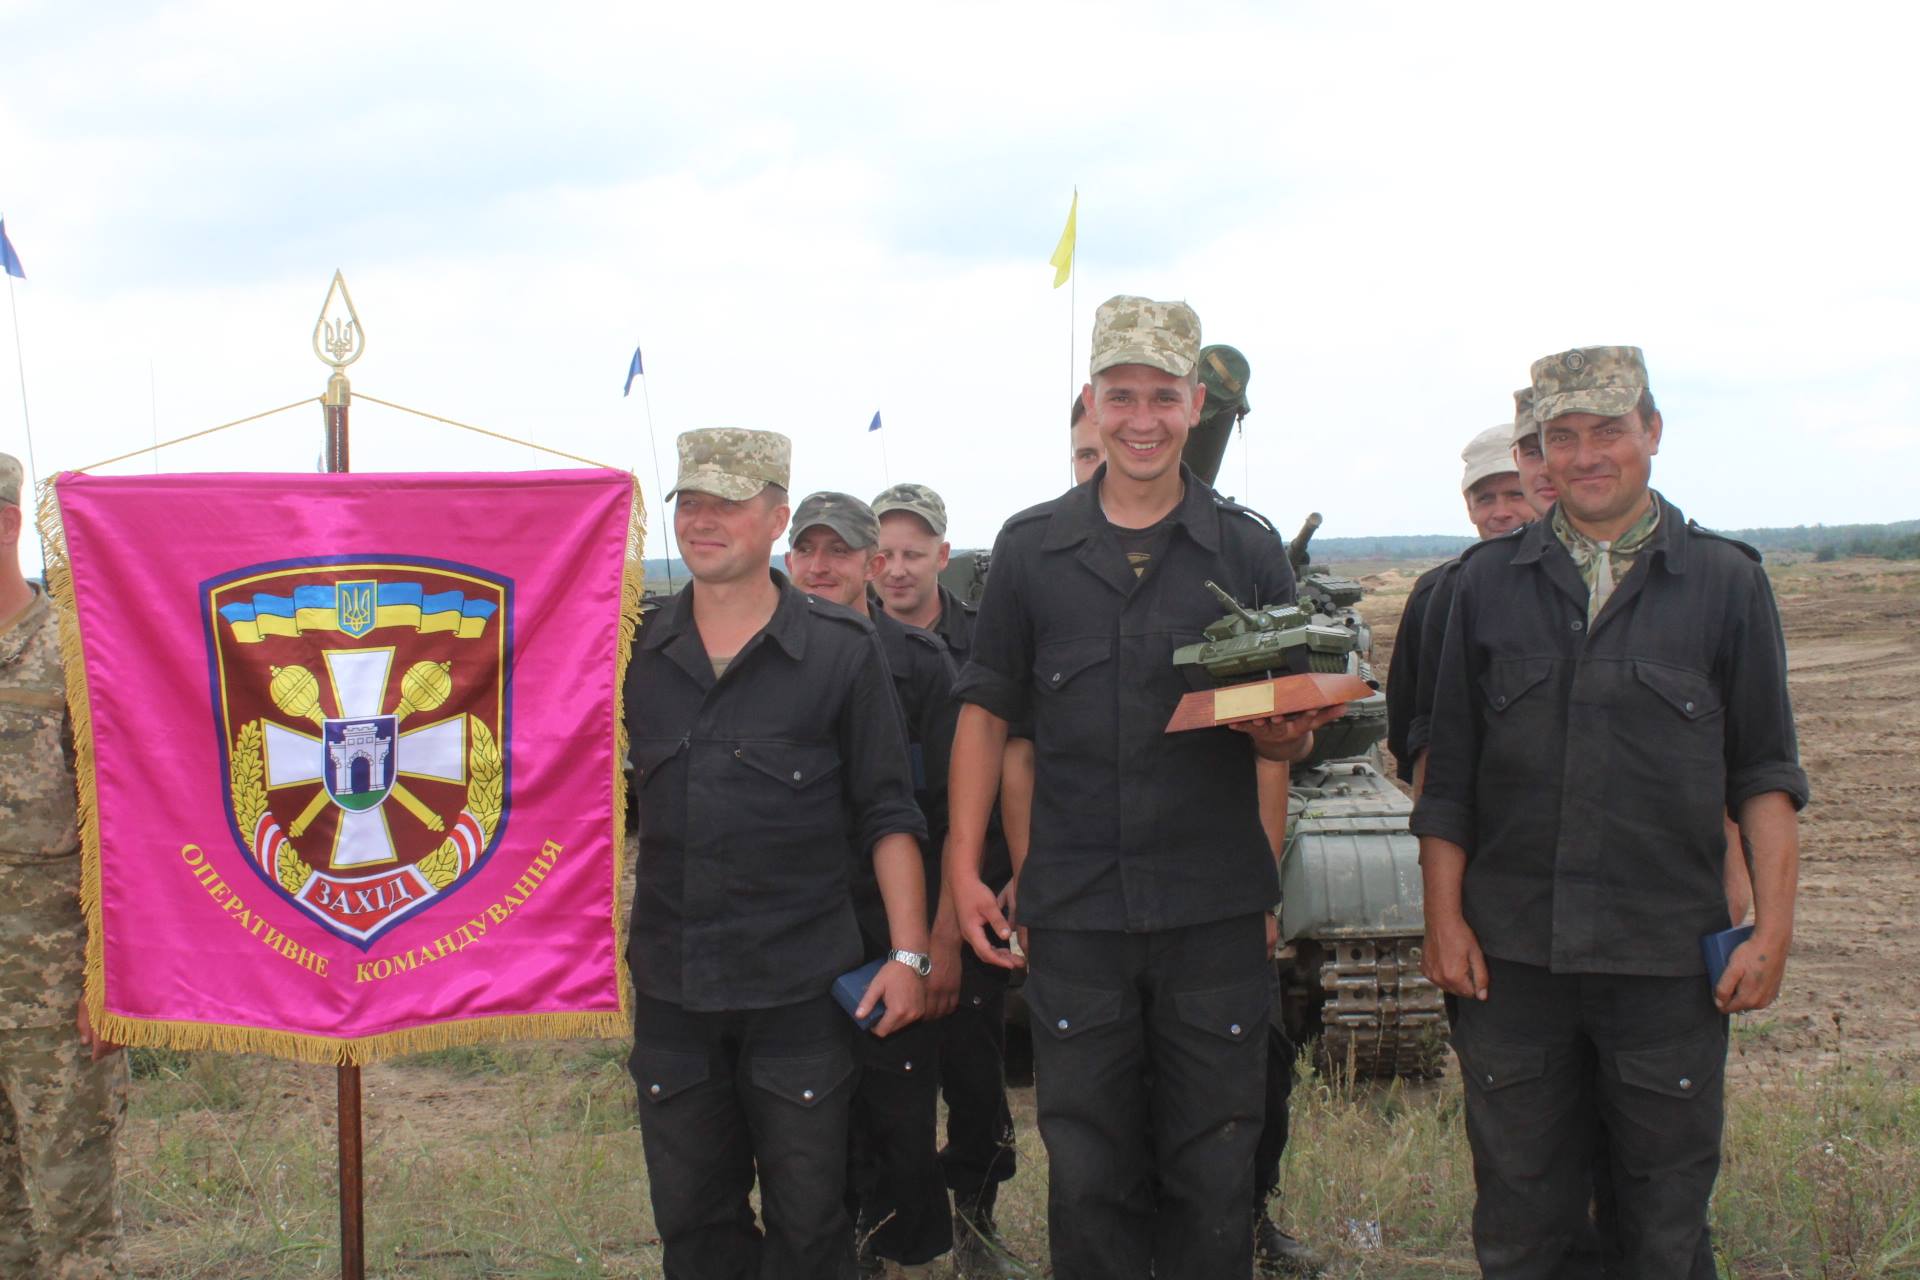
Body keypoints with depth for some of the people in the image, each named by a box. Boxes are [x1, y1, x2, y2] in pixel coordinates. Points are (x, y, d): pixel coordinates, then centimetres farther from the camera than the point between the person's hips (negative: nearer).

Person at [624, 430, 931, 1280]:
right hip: (670, 979, 3)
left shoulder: (843, 650, -3)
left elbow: (886, 815, -1)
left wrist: (908, 954, -6)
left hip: (801, 984, -3)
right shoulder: (636, 650, 5)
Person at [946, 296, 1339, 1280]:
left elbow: (1295, 731, 10)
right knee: (1087, 1176, 7)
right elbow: (986, 711, 9)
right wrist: (963, 866, 3)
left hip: (1216, 909, 0)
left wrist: (1283, 735, -14)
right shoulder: (1031, 547, 6)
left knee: (1213, 1172, 7)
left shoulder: (1249, 551, 5)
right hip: (1074, 911, 0)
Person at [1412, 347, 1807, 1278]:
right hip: (1509, 955, 1)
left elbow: (1765, 773, 3)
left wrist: (1773, 924, -5)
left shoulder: (1726, 582, 4)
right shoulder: (1488, 584, 7)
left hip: (1668, 958, -1)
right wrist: (1443, 917, 2)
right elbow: (1448, 773, 9)